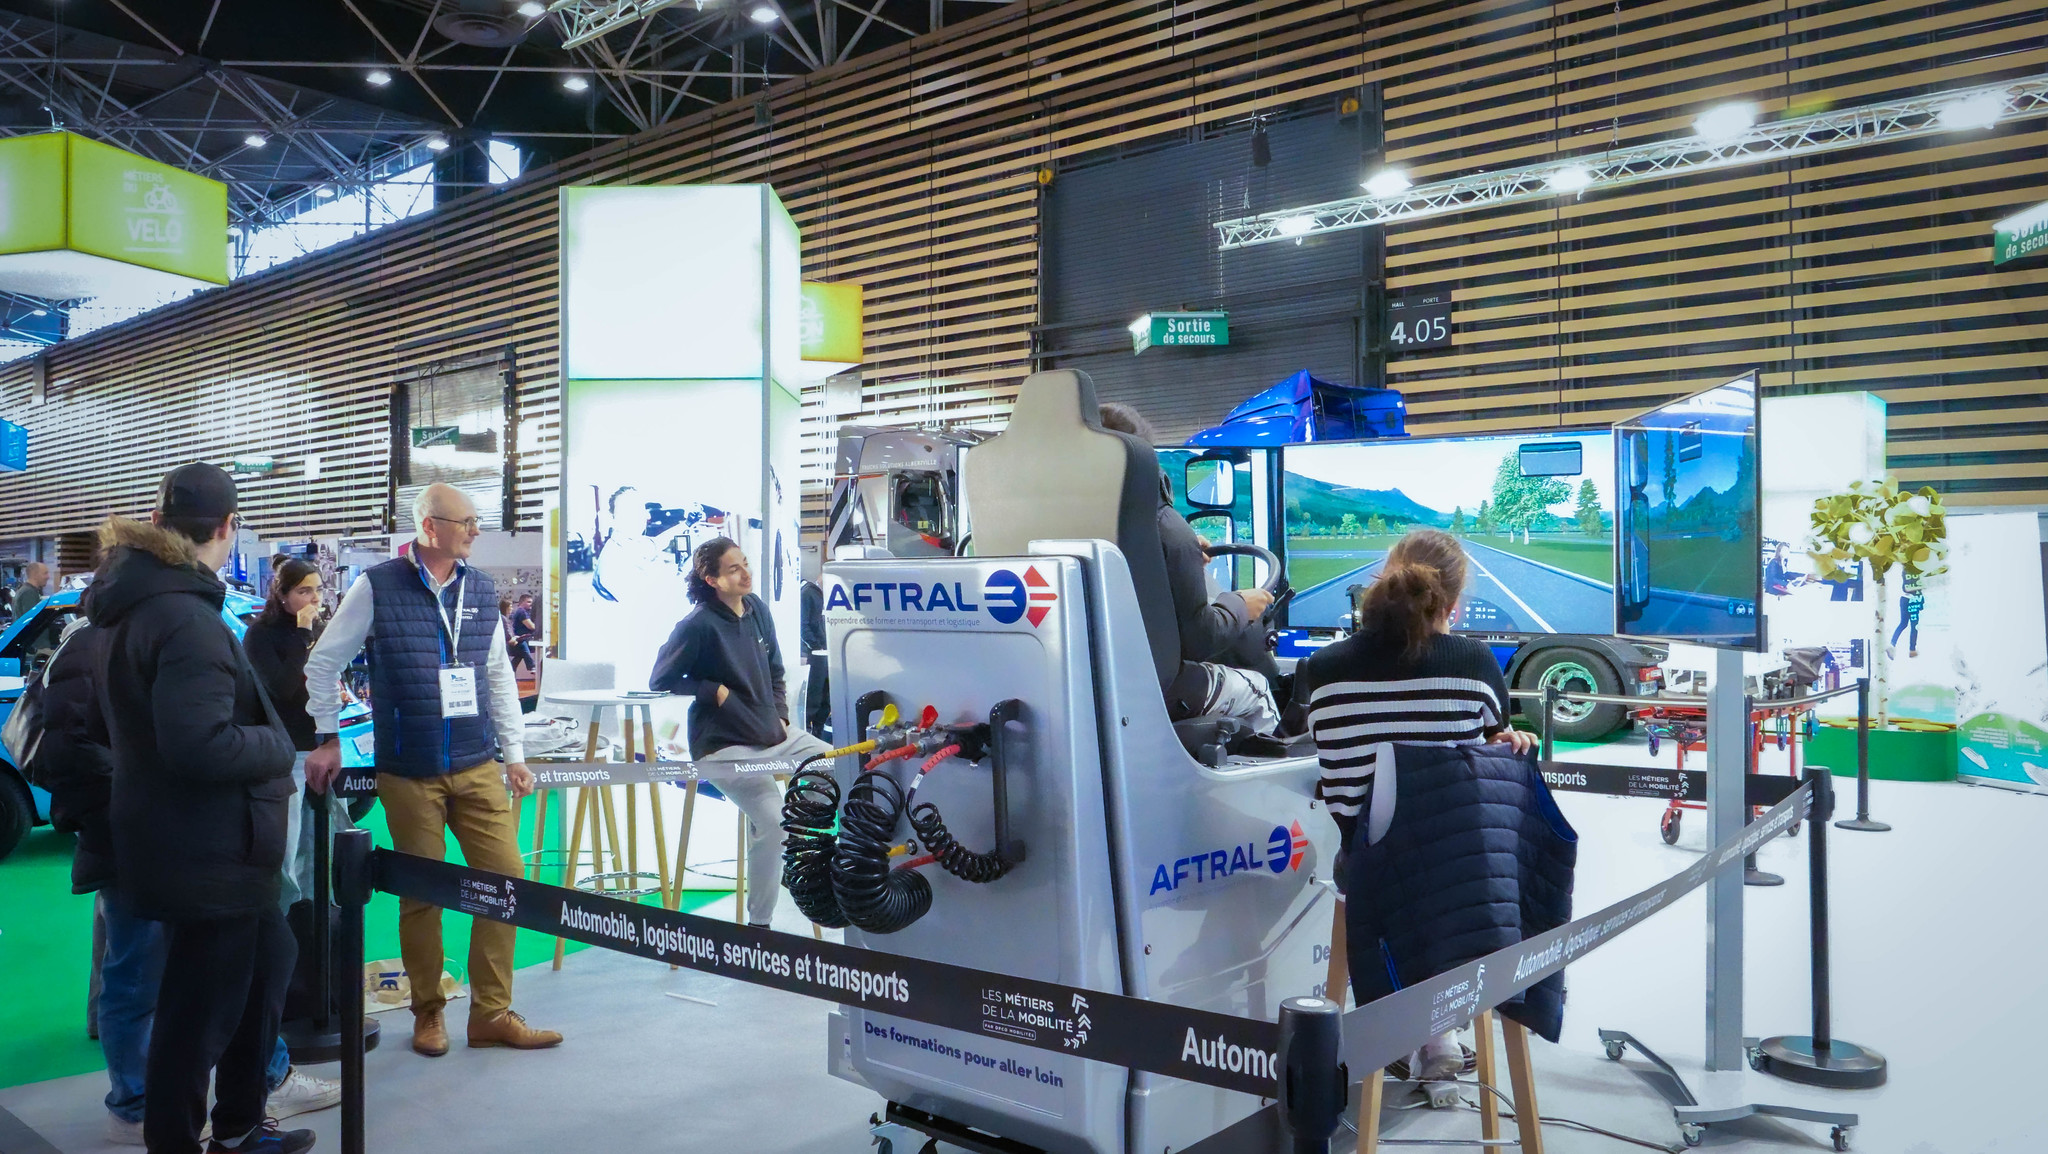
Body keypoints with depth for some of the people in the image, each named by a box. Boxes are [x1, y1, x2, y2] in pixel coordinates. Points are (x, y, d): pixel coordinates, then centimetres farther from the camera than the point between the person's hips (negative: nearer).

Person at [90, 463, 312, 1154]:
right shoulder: (186, 618, -24)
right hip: (207, 852, -11)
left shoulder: (134, 603, 7)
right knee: (199, 1009, 4)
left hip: (201, 844, 11)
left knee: (268, 957, 24)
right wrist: (278, 745, -14)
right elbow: (201, 744, -31)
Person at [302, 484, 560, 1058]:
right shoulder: (377, 587, -5)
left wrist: (514, 753, 12)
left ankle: (492, 1012, 12)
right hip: (408, 773, -4)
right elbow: (323, 663, 4)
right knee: (421, 893, 4)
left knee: (506, 877, 0)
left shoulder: (481, 589, 8)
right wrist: (326, 739, 3)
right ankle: (428, 1013, 22)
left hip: (478, 767, 4)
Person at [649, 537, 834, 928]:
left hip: (774, 735, 8)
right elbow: (660, 680, -8)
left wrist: (781, 716, 7)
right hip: (726, 746, -8)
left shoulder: (757, 609, 6)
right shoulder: (698, 625, -14)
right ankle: (758, 922, -7)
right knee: (772, 820, -25)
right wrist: (715, 691, -11)